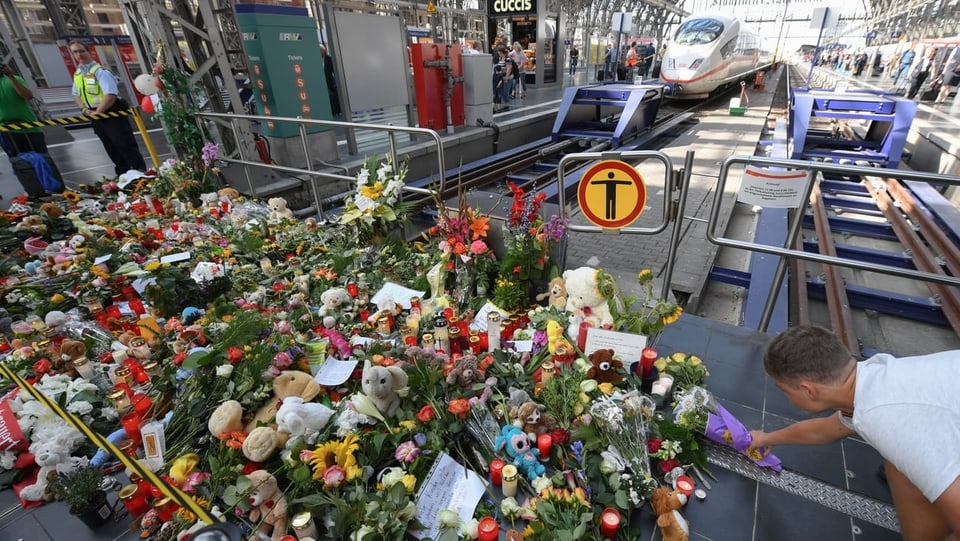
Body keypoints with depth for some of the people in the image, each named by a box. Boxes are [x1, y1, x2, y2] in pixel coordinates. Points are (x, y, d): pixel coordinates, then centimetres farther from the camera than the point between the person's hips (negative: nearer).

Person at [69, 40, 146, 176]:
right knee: (113, 151, 12)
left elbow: (111, 95, -21)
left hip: (112, 114, -8)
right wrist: (84, 109, 0)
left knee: (126, 147, -10)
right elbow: (76, 95, 21)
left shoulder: (100, 70, -10)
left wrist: (96, 112, -19)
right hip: (96, 118, 8)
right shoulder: (77, 74, 14)